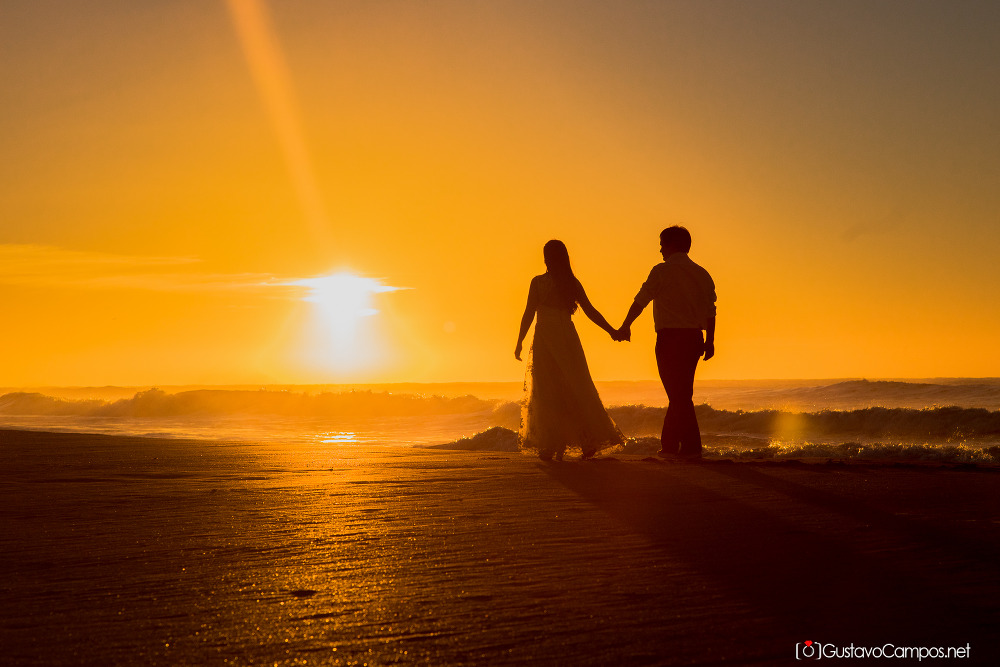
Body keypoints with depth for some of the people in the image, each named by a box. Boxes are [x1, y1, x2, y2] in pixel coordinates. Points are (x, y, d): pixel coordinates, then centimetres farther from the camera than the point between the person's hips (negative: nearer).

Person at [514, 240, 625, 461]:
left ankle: (550, 446, -1)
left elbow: (528, 314, -8)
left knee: (546, 394, 2)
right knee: (576, 390, 10)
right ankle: (589, 441, 6)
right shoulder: (573, 283, 4)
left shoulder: (538, 282, -6)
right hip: (568, 339, 4)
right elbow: (590, 311, 3)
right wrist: (611, 330, 10)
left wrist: (519, 342, -1)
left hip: (545, 340, -3)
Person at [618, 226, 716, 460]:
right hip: (694, 337, 6)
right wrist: (710, 340, 13)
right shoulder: (701, 274, 10)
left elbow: (640, 301, 1)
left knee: (678, 394, -2)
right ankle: (669, 445, 18)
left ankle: (692, 447, -4)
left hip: (670, 336, -6)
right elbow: (710, 310, 8)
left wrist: (625, 326, 14)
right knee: (681, 393, 13)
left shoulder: (662, 271, -6)